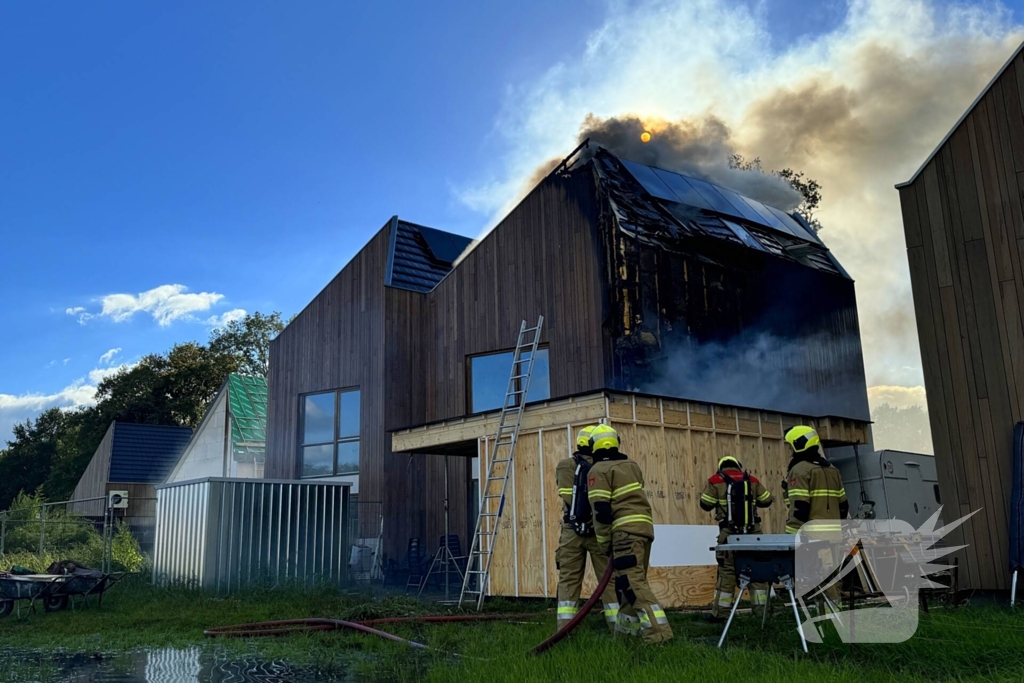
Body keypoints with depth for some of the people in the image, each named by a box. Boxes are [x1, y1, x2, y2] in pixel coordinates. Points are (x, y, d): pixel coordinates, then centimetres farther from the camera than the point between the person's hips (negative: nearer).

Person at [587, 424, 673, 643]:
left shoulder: (599, 471, -4)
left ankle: (657, 631, -20)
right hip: (644, 526, 8)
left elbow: (601, 510, -9)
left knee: (633, 582, -11)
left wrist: (604, 542, -1)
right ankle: (627, 629, 20)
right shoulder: (632, 466, 18)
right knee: (630, 580, 15)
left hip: (626, 530, -8)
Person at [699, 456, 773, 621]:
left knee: (727, 570, 4)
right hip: (752, 532, 2)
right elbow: (766, 500, 12)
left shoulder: (716, 480, 3)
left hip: (729, 534, -2)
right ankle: (762, 609, 13)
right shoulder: (751, 480, 10)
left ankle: (718, 612, 4)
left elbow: (705, 504, 1)